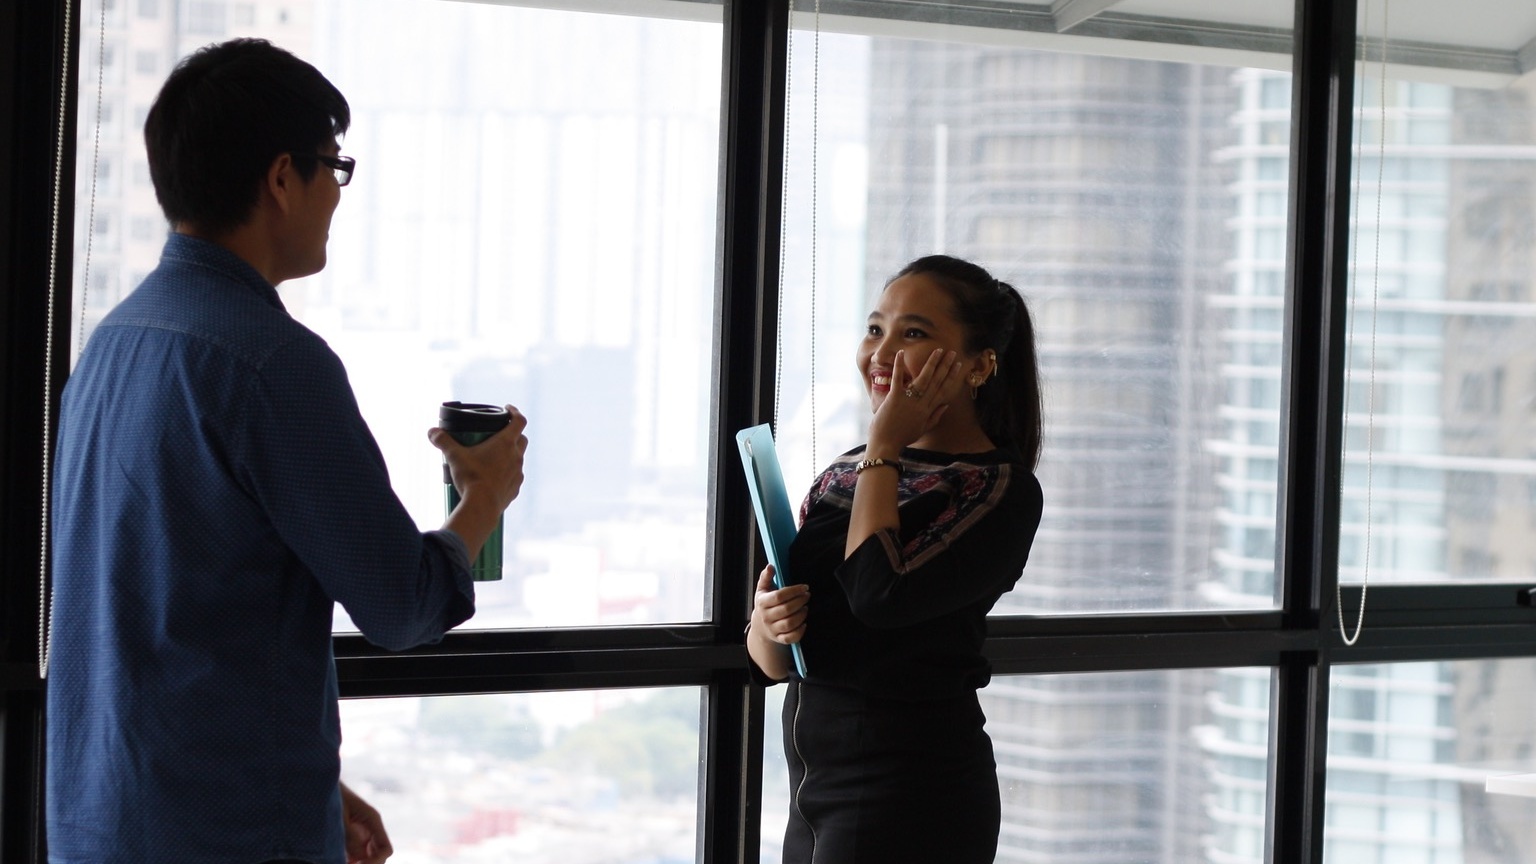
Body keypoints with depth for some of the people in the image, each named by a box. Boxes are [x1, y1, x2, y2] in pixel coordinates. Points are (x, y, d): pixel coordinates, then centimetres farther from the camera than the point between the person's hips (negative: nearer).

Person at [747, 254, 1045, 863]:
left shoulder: (1001, 489, -10)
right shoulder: (847, 472, 10)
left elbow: (881, 594, -25)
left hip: (910, 795, -7)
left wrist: (885, 448, -13)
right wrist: (768, 622, -12)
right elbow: (770, 662, 11)